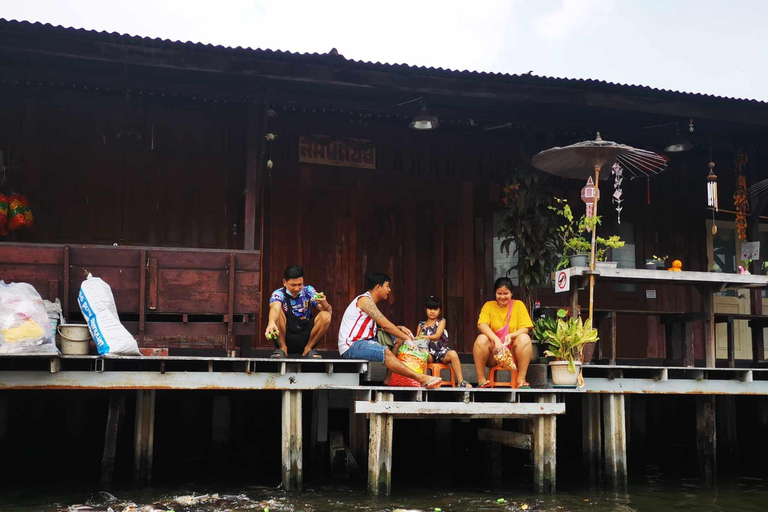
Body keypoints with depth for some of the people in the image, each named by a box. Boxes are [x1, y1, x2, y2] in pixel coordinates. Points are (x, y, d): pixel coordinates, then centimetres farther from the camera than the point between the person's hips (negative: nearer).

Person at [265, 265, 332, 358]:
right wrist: (271, 322, -55)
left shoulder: (308, 291, 0)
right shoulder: (279, 294, -8)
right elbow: (275, 308, -33)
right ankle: (282, 348, -10)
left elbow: (329, 311, -8)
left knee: (326, 316, -19)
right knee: (278, 312, -26)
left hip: (306, 338, 2)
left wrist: (324, 303, -33)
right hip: (285, 338, -2)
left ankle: (308, 349, -5)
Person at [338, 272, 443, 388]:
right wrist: (407, 338, -13)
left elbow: (382, 326, 16)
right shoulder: (365, 300, -13)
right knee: (385, 352, -32)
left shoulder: (370, 302, 20)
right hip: (351, 346, -11)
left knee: (397, 339, 7)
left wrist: (400, 328, -1)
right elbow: (385, 325, -18)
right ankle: (421, 378, -37)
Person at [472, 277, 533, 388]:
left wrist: (511, 335, -26)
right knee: (481, 339, -28)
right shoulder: (489, 305, 4)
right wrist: (496, 340, -31)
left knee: (524, 338, -27)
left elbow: (525, 329, -4)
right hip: (494, 353, 0)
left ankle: (521, 380, -25)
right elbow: (481, 325, -14)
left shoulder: (518, 305, 5)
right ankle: (481, 380, -24)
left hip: (513, 352, 0)